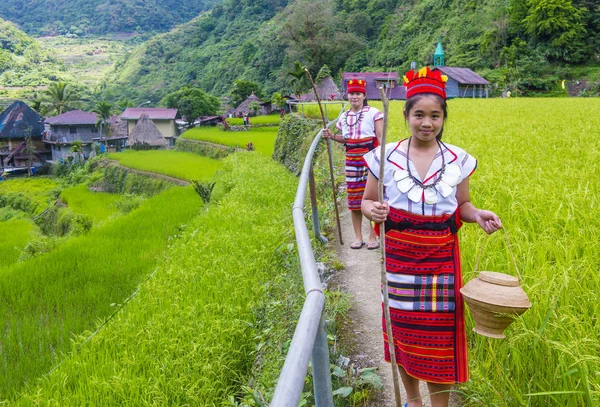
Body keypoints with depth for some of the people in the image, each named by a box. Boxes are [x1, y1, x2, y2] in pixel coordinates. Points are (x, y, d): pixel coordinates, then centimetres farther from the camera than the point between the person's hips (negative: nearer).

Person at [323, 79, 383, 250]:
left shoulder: (373, 113, -4)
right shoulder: (344, 117, 13)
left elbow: (381, 138, -5)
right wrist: (332, 136, 5)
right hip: (352, 159, 5)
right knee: (354, 198, 6)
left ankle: (373, 237, 8)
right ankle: (358, 237, 18)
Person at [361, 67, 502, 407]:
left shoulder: (458, 160, -1)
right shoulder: (387, 156, -4)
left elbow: (461, 205, 9)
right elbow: (367, 201, 3)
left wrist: (477, 214, -13)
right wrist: (373, 210, -21)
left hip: (440, 259, 0)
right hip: (399, 257, 1)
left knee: (439, 336, 5)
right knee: (402, 328, 13)